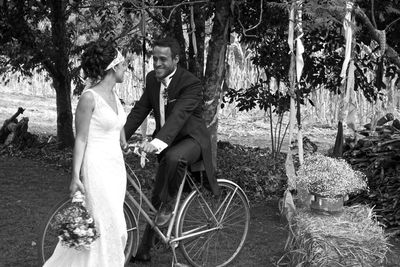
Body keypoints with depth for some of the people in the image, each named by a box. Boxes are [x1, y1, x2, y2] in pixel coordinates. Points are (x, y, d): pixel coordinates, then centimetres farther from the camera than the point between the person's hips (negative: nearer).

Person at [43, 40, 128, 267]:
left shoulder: (113, 94, 9)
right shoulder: (89, 97, -14)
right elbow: (81, 140, -12)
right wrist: (76, 176, -14)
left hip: (116, 165, 8)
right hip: (97, 166, -8)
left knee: (114, 226, 11)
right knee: (107, 225, -6)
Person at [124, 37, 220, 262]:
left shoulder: (191, 83, -22)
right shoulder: (152, 79, -1)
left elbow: (179, 115, -36)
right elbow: (139, 110, -1)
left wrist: (158, 142, -50)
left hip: (191, 139, -6)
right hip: (166, 142, 7)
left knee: (174, 157, -41)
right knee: (156, 197, 10)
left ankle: (167, 205, -16)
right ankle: (144, 250, 22)